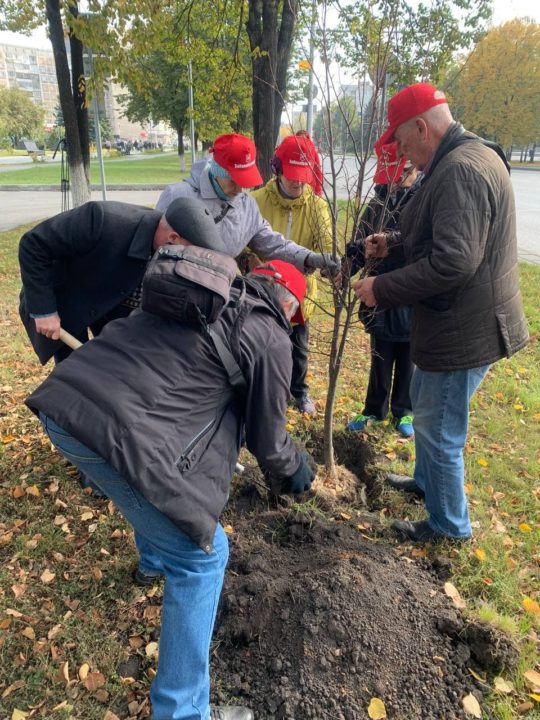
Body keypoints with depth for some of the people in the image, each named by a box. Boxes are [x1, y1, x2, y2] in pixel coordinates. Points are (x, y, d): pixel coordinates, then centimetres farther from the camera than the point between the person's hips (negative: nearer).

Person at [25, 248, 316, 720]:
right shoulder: (270, 336, 1)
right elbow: (267, 441, 8)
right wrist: (296, 471, 32)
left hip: (59, 398, 9)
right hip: (115, 429, -9)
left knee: (155, 471, 38)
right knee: (202, 555, 7)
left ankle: (155, 560, 62)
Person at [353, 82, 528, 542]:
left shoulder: (460, 169, -24)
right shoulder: (468, 156, 11)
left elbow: (452, 262, -31)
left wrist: (381, 289, -22)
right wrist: (394, 241, 11)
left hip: (462, 330, -11)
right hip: (457, 320, 11)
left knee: (438, 430, 5)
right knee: (423, 401, 27)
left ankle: (450, 525, 27)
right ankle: (426, 480, 49)